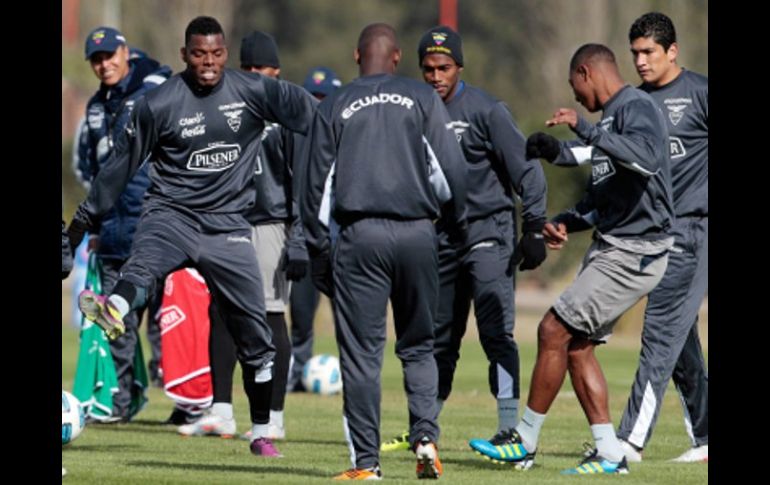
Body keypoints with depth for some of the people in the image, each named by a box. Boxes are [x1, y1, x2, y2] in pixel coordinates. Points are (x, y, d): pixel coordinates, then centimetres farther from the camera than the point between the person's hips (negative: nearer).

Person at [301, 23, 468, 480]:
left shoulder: (334, 106, 8)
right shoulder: (423, 99, 6)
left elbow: (318, 184, 7)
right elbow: (451, 171, 0)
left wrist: (319, 250, 12)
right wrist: (458, 222, 16)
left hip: (359, 236, -1)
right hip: (417, 233, 1)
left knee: (361, 352, 0)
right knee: (419, 346, 13)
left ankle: (366, 461, -3)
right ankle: (426, 437, -5)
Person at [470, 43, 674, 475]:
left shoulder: (636, 108, -13)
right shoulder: (610, 119, 18)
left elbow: (648, 159, -35)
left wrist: (585, 130, -36)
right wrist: (567, 223, 10)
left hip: (633, 255, -10)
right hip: (611, 247, 10)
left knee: (554, 330, -9)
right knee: (577, 345, 8)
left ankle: (525, 442, 1)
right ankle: (609, 454, 9)